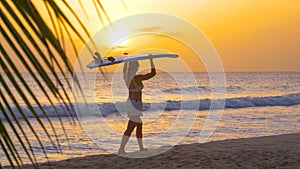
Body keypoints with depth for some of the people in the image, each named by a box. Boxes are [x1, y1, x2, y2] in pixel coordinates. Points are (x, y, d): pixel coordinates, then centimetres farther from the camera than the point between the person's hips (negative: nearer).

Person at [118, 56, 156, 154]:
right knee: (130, 129, -7)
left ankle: (141, 148, 30)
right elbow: (153, 73, -15)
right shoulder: (138, 78, -19)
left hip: (130, 102, 9)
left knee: (139, 126, 20)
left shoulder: (127, 76, 4)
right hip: (135, 105, -9)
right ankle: (121, 149, -10)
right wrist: (151, 60, -5)